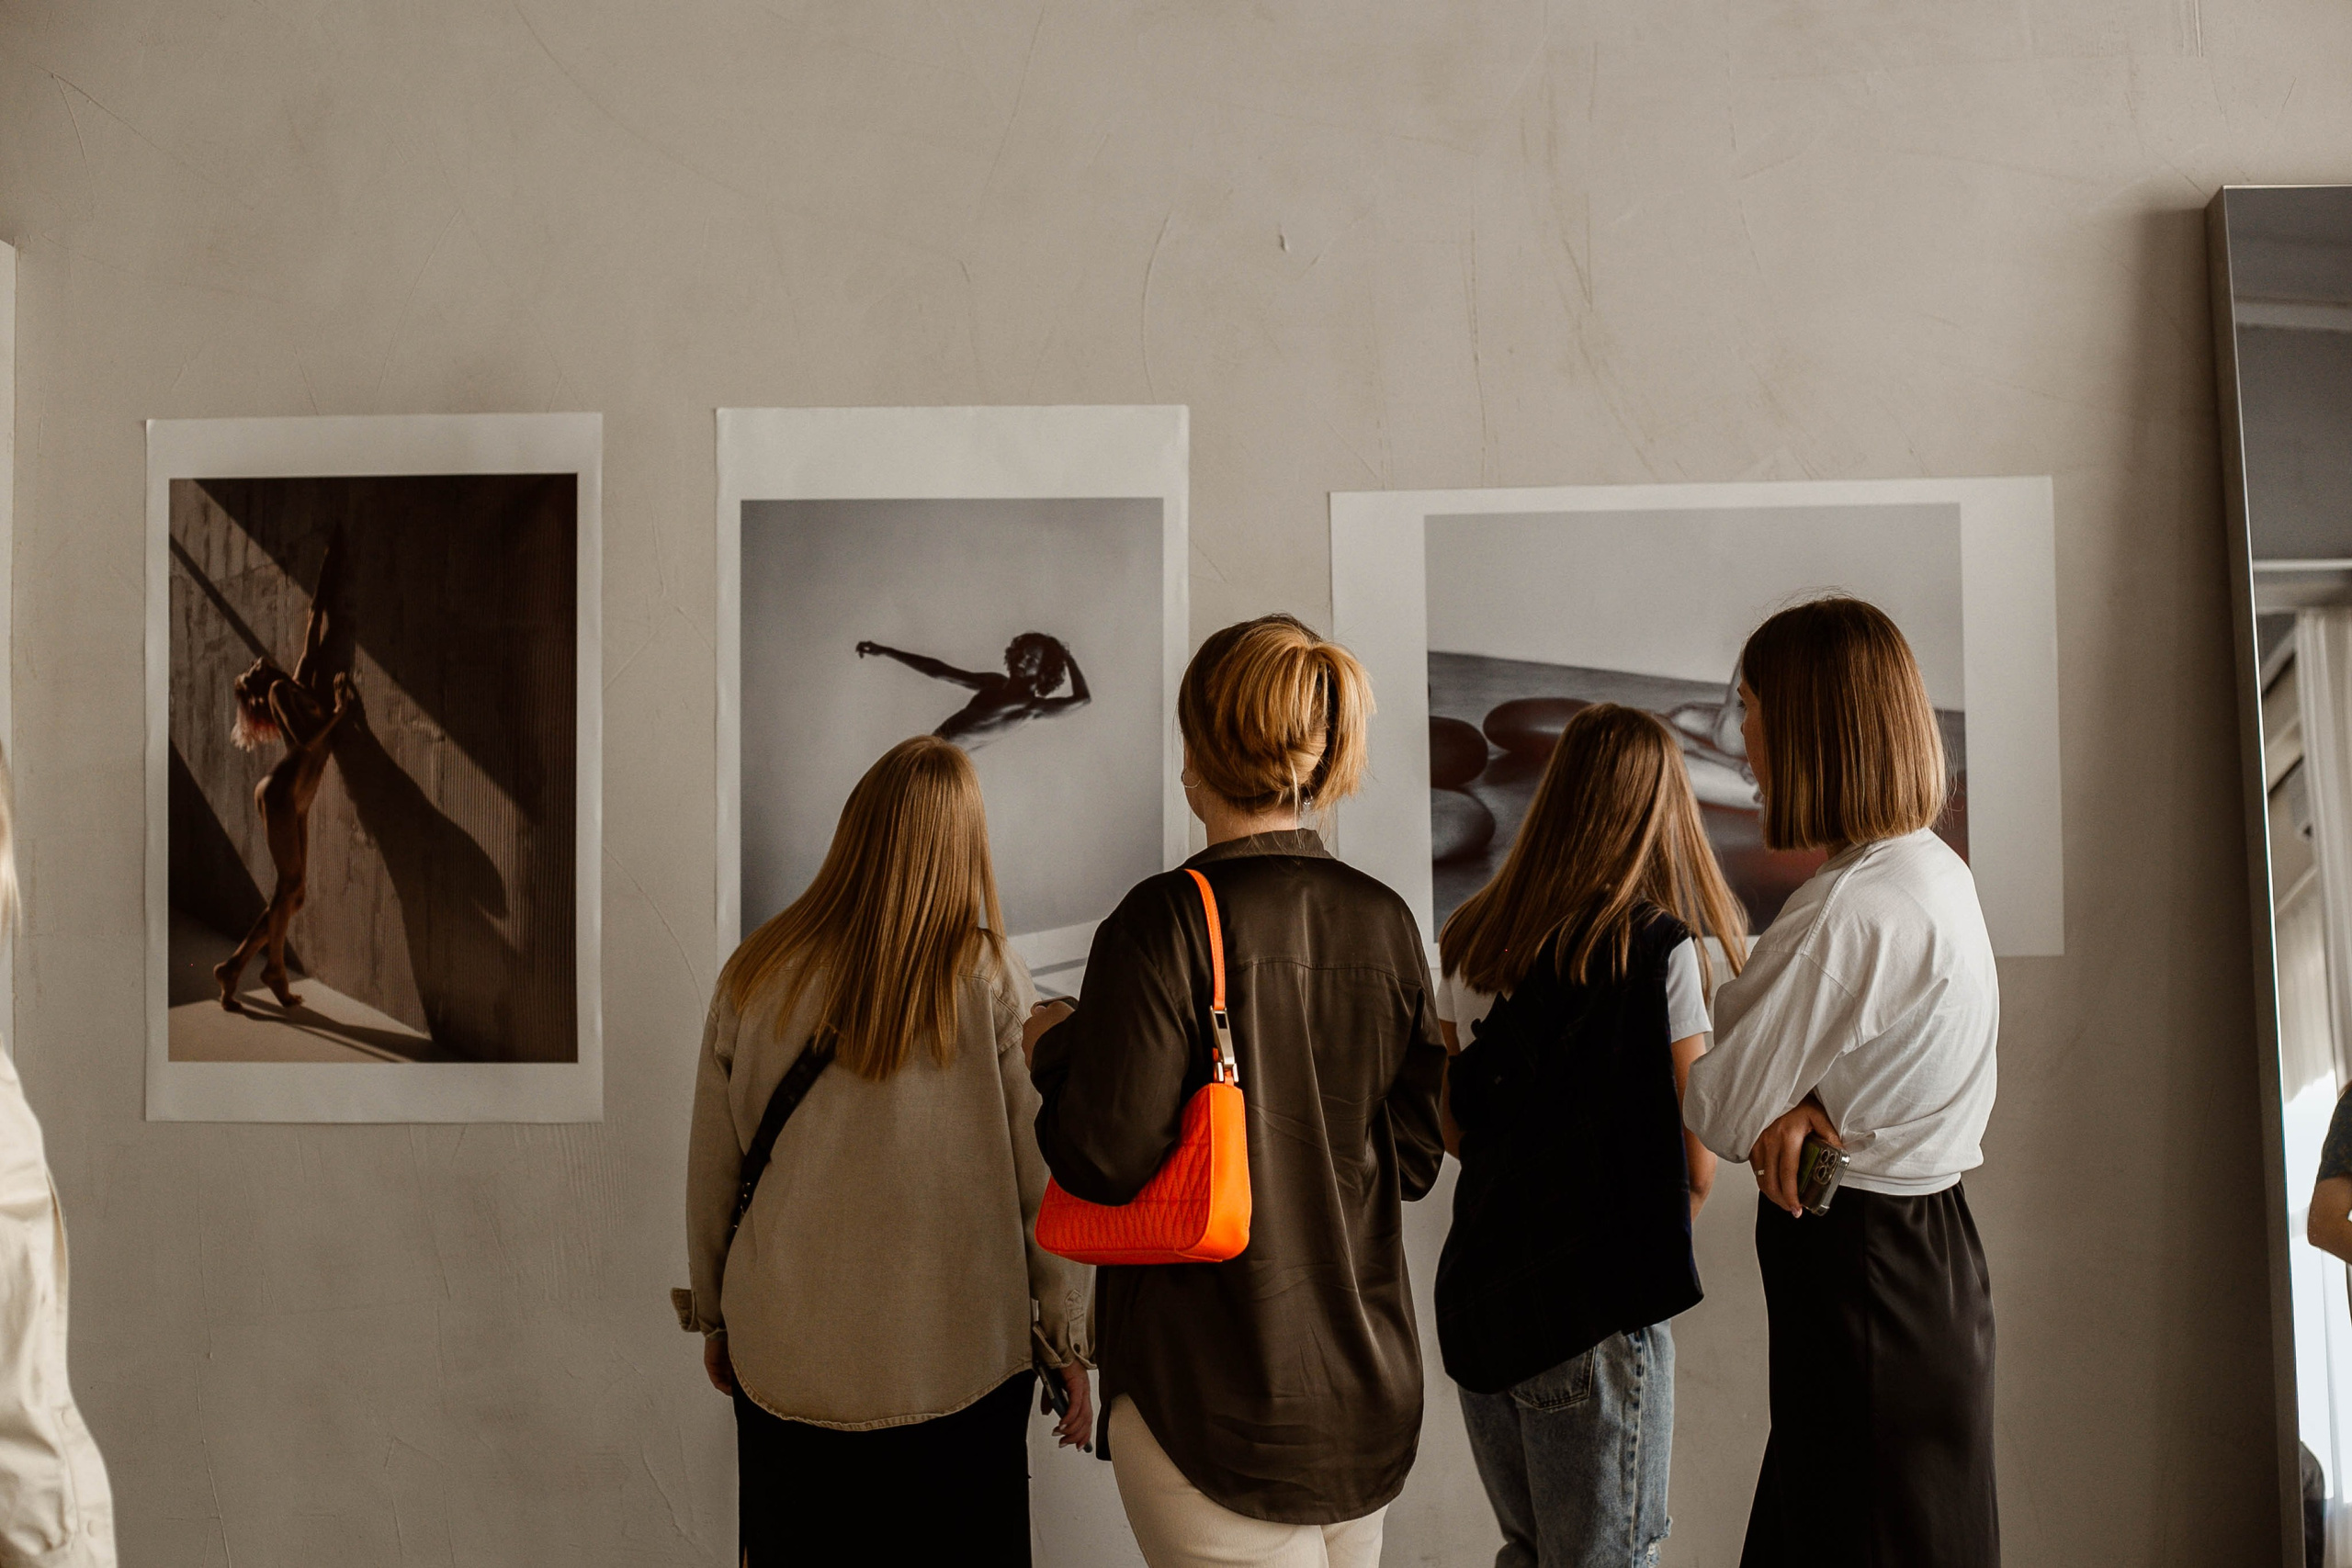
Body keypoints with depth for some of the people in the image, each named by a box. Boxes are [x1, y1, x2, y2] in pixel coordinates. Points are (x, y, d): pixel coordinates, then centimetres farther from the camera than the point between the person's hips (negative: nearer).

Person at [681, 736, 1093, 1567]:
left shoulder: (755, 977, -6)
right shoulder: (992, 983, -12)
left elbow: (710, 1174, 3)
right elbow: (1047, 1179, -8)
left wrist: (713, 1315, 18)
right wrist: (1066, 1340, 4)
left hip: (784, 1362, 2)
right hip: (960, 1362, -2)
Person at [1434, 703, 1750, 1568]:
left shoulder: (1469, 941, 3)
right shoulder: (1660, 950, -12)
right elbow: (1695, 1166, -9)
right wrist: (1653, 1254, 8)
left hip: (1476, 1293, 5)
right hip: (1597, 1309, -5)